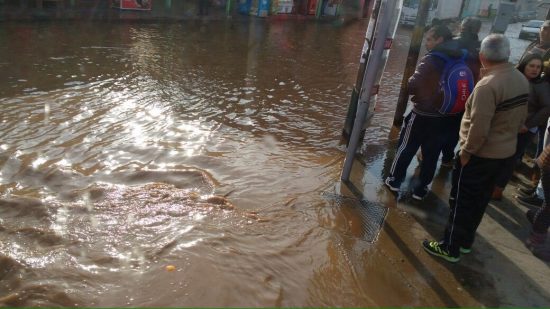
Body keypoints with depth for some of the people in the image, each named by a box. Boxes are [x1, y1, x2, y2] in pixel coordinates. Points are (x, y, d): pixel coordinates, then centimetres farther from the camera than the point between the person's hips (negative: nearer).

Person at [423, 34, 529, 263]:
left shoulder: (488, 85, -25)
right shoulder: (522, 80, 2)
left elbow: (479, 127, -28)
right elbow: (522, 117, 11)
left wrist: (467, 151, -15)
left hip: (481, 154, -8)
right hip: (506, 151, 8)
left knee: (461, 200, 4)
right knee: (480, 199, 19)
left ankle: (450, 248, 15)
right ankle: (466, 241, 33)